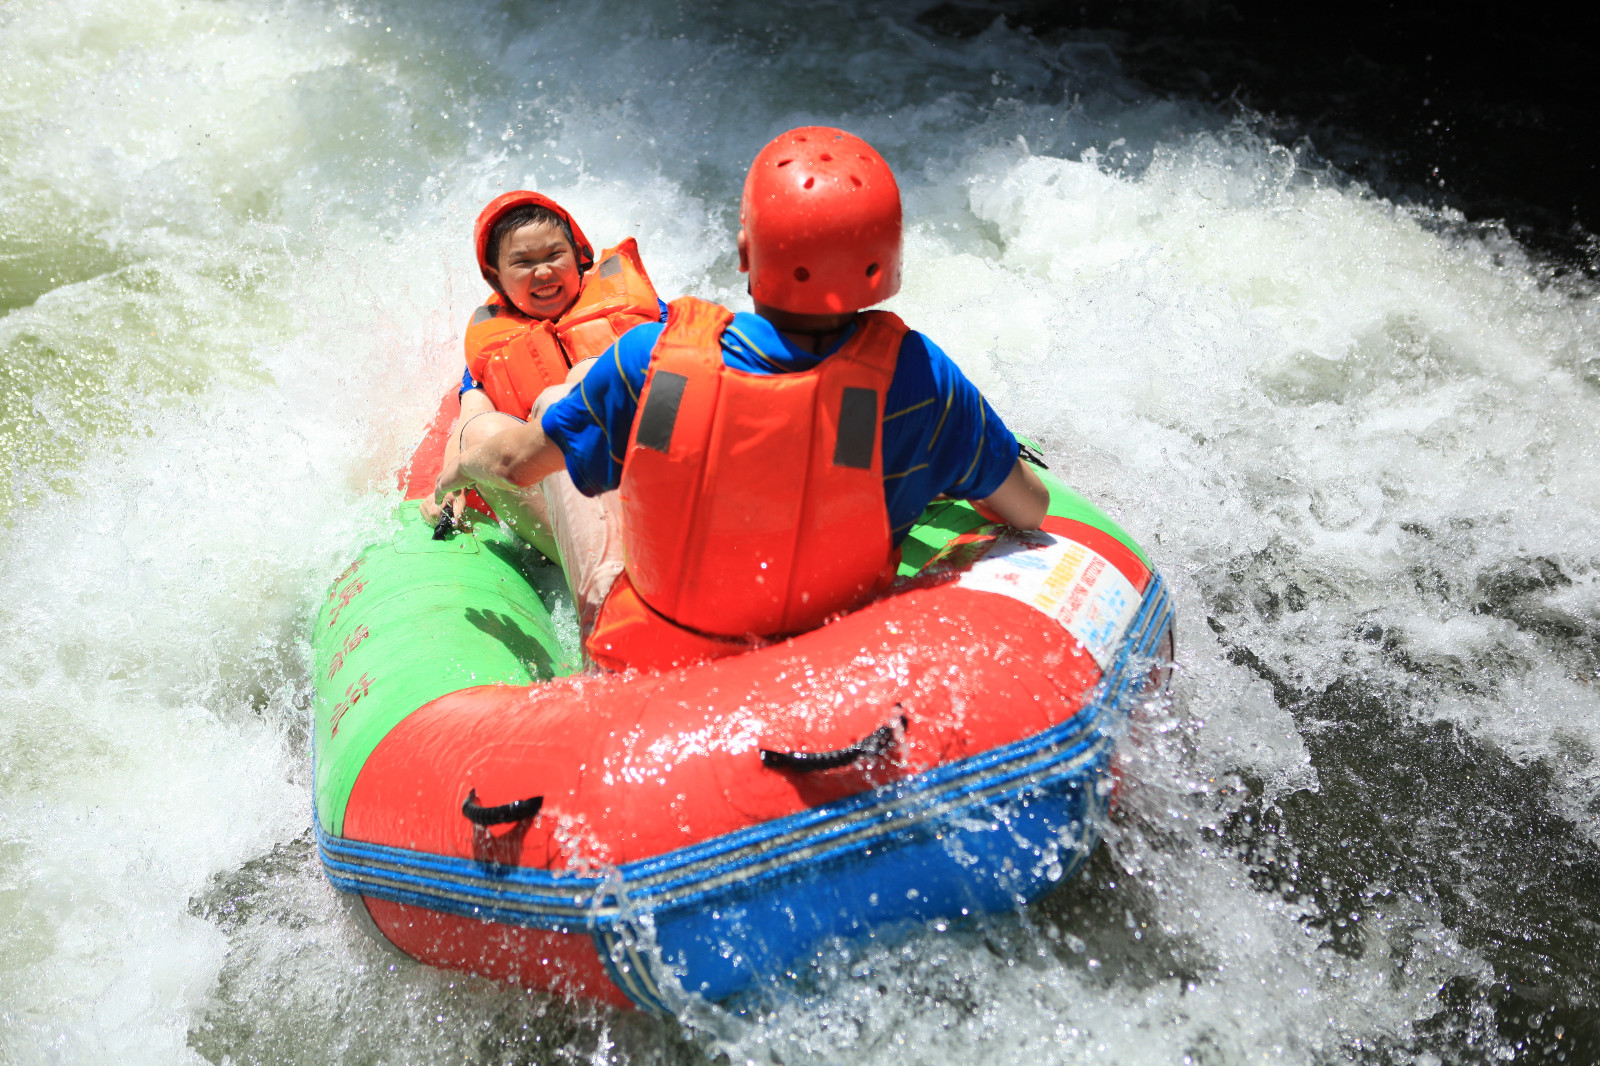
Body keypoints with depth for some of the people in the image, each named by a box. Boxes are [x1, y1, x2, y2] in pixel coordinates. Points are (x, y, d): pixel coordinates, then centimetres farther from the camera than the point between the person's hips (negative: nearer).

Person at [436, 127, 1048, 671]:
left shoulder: (654, 358, -24)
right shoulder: (912, 376, -24)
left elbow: (515, 462, -8)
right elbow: (1031, 508, -9)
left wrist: (458, 469, 16)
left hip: (639, 664, 0)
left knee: (555, 403, 19)